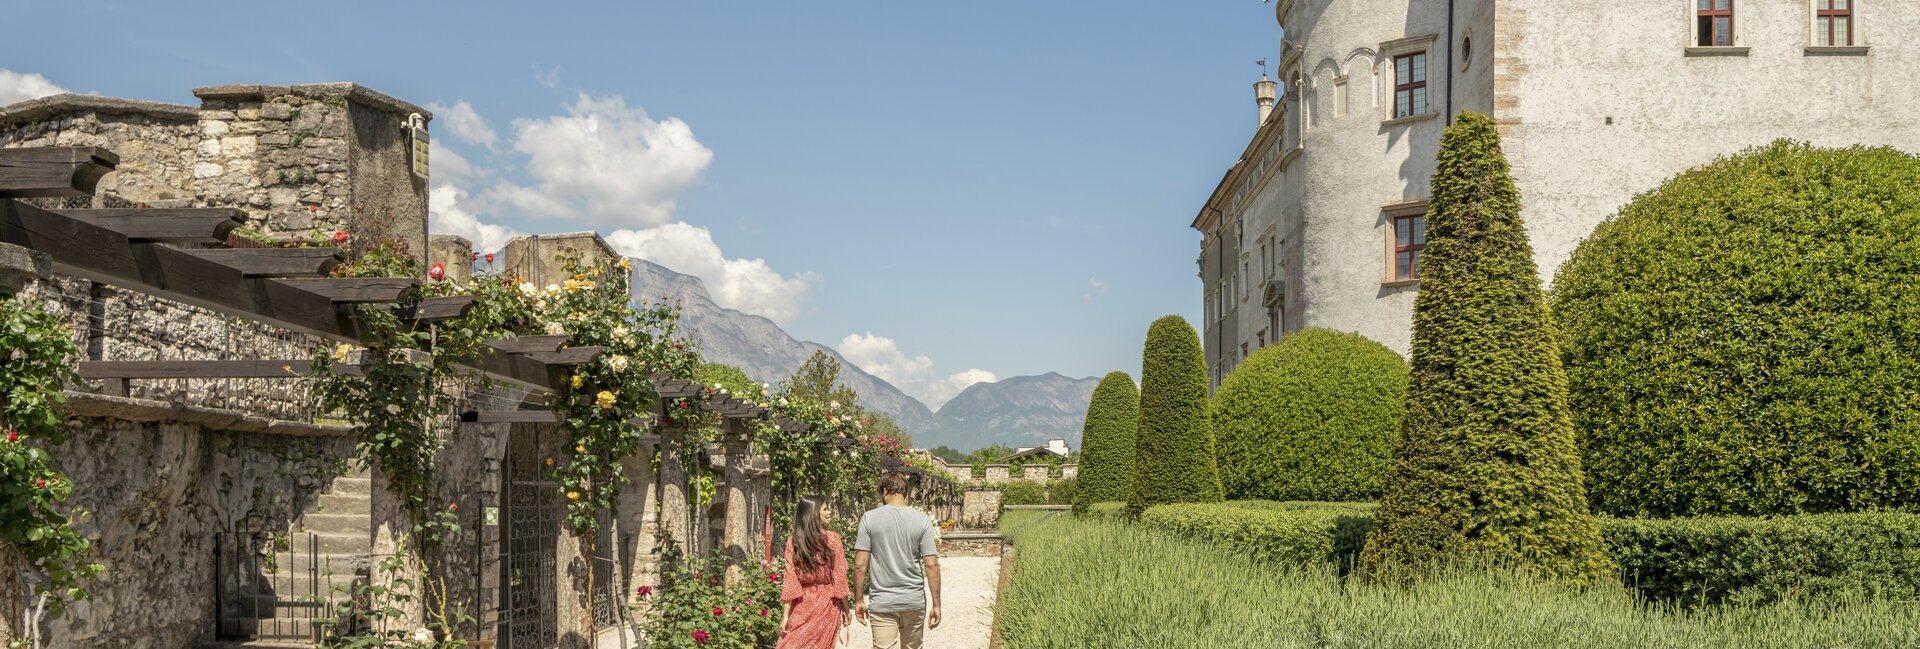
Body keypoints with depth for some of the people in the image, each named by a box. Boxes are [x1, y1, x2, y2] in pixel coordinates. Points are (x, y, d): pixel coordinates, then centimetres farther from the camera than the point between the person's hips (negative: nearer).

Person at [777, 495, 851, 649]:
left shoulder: (793, 541, -2)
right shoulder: (832, 539, -6)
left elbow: (790, 580, -5)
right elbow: (840, 578, -5)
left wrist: (786, 616, -2)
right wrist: (846, 609, 3)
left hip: (802, 604, 1)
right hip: (826, 603, -1)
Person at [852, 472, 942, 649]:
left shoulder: (870, 518, -5)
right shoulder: (923, 521, -2)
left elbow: (860, 565, -6)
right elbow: (931, 565, -4)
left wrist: (859, 600, 3)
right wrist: (936, 604, 2)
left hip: (883, 602, -2)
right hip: (915, 601, 2)